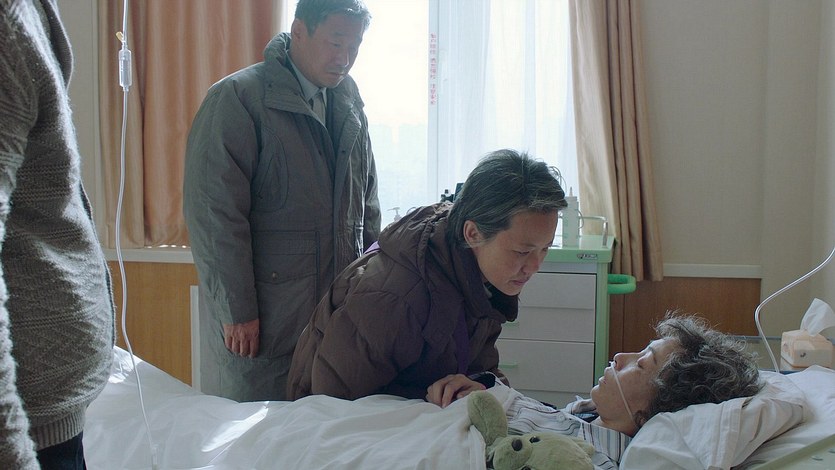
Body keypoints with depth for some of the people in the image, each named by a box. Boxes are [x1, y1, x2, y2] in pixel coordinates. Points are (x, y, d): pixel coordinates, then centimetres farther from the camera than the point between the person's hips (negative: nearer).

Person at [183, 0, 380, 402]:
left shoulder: (349, 102, 11)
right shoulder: (236, 98, -10)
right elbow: (213, 213, -15)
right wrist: (236, 311, -15)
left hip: (339, 305, 6)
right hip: (258, 320, -5)